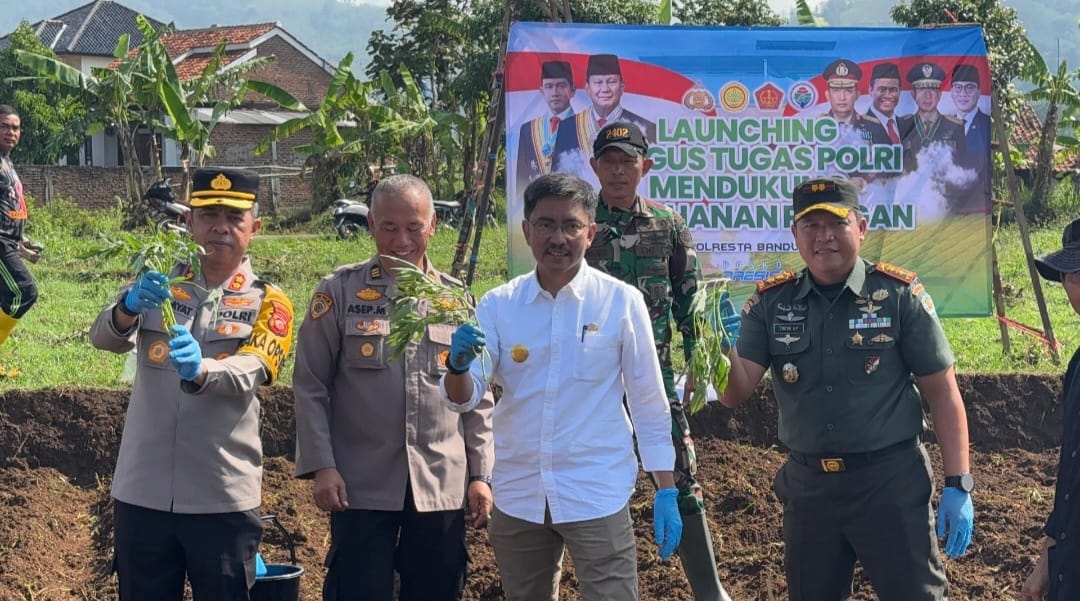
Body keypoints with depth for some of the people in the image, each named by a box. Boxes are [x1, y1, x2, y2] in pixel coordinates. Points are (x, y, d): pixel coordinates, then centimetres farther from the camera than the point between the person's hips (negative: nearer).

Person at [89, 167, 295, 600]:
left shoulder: (267, 301, 2)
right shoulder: (157, 284, 9)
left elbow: (249, 371, -16)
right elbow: (102, 337, -7)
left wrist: (200, 372, -38)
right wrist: (130, 307, -30)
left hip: (222, 498, -2)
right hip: (142, 492, 2)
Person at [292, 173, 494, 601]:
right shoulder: (339, 292, 0)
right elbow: (310, 387, 0)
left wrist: (481, 474, 6)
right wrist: (321, 467, -8)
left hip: (442, 486, 3)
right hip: (361, 486, -2)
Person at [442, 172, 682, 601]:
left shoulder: (622, 302, -7)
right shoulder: (498, 305, -1)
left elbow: (649, 402, -1)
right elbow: (464, 399, -5)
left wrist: (666, 491, -1)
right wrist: (458, 366, -27)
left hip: (597, 497, -3)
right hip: (517, 497, 3)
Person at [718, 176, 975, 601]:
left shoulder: (899, 295, -8)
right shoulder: (770, 302, -1)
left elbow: (942, 393, -5)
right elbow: (735, 394, -5)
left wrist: (958, 485, -9)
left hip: (891, 482, -3)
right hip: (807, 484, 3)